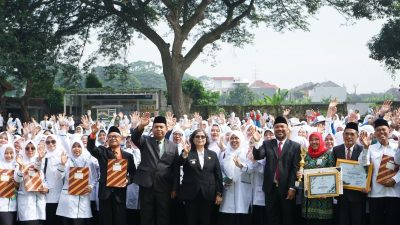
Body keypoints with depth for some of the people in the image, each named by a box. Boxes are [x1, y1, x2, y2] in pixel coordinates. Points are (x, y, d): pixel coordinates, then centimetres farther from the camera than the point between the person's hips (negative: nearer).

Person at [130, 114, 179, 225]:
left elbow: (176, 169, 8)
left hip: (164, 187, 1)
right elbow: (134, 137, -17)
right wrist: (141, 126, -37)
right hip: (146, 185, -1)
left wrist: (174, 188, 3)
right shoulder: (145, 141, 5)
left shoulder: (173, 146, 8)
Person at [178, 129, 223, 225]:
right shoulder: (187, 153, 2)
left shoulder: (212, 155, 9)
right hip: (191, 193, -2)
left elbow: (218, 175, 8)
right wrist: (185, 154, -38)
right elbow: (179, 163, -18)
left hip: (208, 194, 2)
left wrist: (219, 193, 2)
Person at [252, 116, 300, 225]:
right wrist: (257, 142, -21)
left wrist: (292, 188, -12)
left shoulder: (295, 146, 2)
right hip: (271, 188, 2)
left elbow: (295, 168, -5)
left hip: (287, 189, -2)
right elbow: (258, 156, -5)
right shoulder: (267, 144, 10)